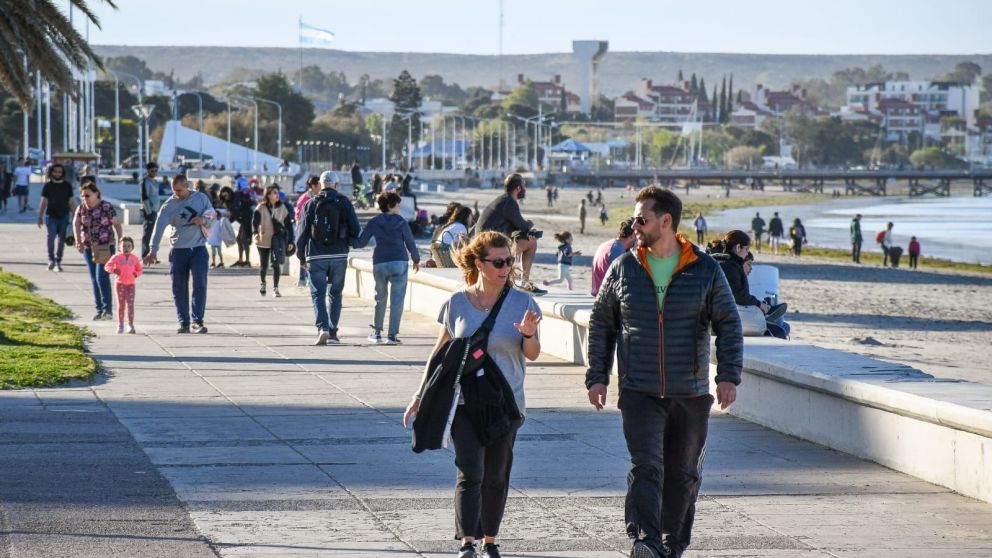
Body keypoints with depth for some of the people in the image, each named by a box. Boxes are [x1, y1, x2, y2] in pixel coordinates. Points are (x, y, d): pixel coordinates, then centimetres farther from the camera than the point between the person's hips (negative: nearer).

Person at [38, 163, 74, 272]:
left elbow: (70, 203, 11)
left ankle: (58, 262, 11)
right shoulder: (48, 186, 3)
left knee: (61, 240, 2)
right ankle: (51, 259, 0)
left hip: (64, 217, 2)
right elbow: (43, 202, 4)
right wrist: (40, 217, -1)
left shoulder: (67, 186, 7)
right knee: (51, 237, -16)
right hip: (51, 216, -2)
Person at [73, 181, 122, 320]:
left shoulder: (106, 207, -7)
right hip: (88, 247, 5)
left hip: (105, 246, -5)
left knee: (102, 276, -16)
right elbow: (76, 223, -2)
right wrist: (78, 240, -16)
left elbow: (117, 224, -4)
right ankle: (99, 310, 13)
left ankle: (108, 308, -14)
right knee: (94, 279, 7)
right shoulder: (81, 208, 5)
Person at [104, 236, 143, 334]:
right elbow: (107, 266, -2)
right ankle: (120, 325, 14)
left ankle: (131, 325, -4)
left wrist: (136, 274, -7)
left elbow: (139, 270, 15)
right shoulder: (117, 257, -1)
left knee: (130, 304, -7)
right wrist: (114, 270, -20)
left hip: (131, 284, 1)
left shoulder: (135, 258, 6)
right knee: (121, 305, 5)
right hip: (120, 283, -1)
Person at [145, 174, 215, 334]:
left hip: (199, 249, 0)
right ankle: (184, 322, 11)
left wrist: (203, 220, -13)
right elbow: (159, 227, -9)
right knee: (179, 288, 3)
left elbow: (212, 216, 11)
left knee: (200, 284, -10)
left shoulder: (201, 198, 4)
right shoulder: (169, 205, -1)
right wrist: (153, 250, -20)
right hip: (178, 250, 0)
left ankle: (197, 321, -7)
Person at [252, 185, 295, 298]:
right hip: (263, 240, -1)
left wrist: (290, 241, 2)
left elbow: (288, 224, 5)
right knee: (264, 265, 9)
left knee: (276, 264, -9)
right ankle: (263, 283, 36)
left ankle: (275, 288, -2)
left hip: (278, 239, 1)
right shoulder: (261, 208, -6)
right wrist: (255, 233, -40)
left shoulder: (282, 207, 2)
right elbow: (255, 221, -20)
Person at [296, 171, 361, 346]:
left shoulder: (311, 204, -1)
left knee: (318, 293, 1)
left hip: (316, 257, -1)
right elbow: (356, 229, -2)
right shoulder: (344, 203, 1)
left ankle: (322, 328, -19)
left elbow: (303, 232, -1)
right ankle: (333, 332, 13)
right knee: (335, 293, 13)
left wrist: (301, 256, 9)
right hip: (339, 256, 1)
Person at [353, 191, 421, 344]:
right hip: (399, 263, -2)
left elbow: (360, 242, 0)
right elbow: (410, 243, 1)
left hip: (379, 263, 2)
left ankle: (377, 333, 19)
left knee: (380, 298, 17)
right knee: (397, 300, 1)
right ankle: (392, 335, -3)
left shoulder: (374, 222, 2)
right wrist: (416, 260, 17)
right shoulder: (401, 222, -2)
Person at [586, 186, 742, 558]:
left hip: (691, 394, 1)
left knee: (683, 474, 9)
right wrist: (596, 376, 6)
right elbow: (601, 324, 12)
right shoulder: (623, 269, 4)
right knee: (645, 465, -17)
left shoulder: (705, 270, 1)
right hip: (639, 391, -1)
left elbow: (729, 325, 3)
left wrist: (729, 375, -8)